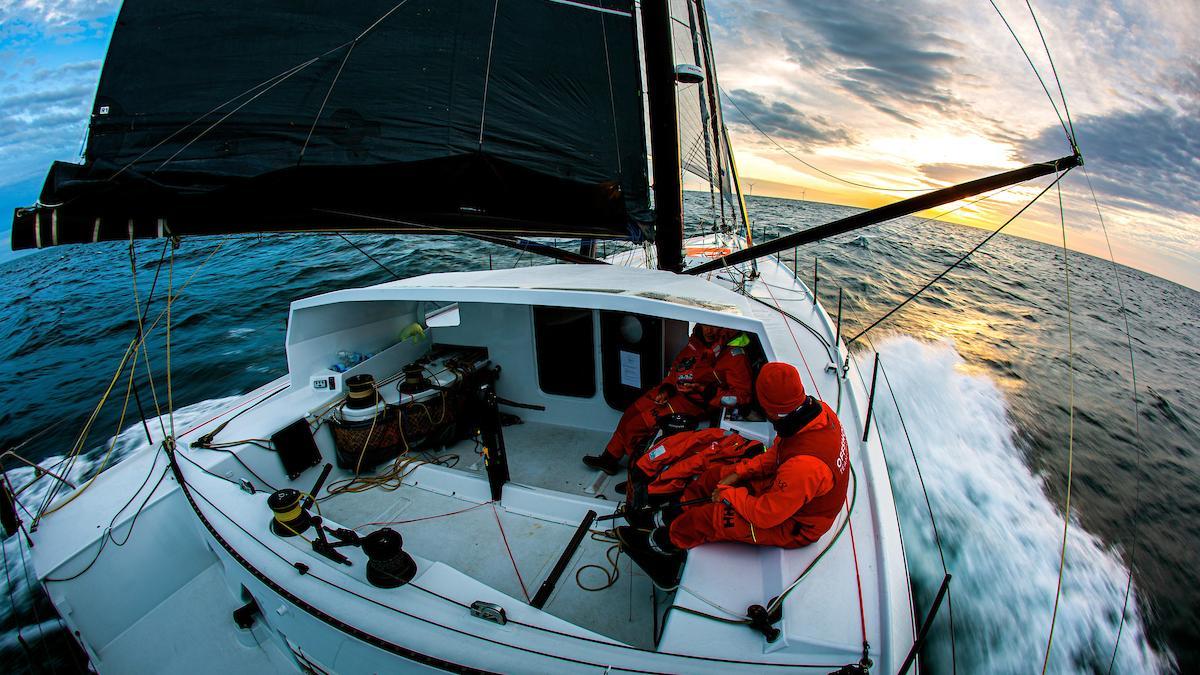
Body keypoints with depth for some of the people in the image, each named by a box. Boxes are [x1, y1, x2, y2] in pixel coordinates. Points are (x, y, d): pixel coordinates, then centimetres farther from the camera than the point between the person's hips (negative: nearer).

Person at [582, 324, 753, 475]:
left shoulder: (735, 354, -17)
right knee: (630, 414, 8)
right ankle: (609, 458, 27)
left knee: (635, 426, -11)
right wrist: (666, 388, 2)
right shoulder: (696, 342, 4)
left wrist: (704, 391, -24)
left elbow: (741, 395, -19)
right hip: (674, 391, 8)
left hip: (693, 402, -8)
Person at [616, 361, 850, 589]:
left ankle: (662, 542, 16)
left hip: (796, 526, -8)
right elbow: (776, 454, 1)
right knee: (716, 475, 4)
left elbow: (766, 515, -29)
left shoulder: (805, 464, -42)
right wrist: (739, 472, -4)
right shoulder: (817, 410, -15)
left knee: (710, 517, -12)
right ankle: (668, 518, 17)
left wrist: (728, 493, -13)